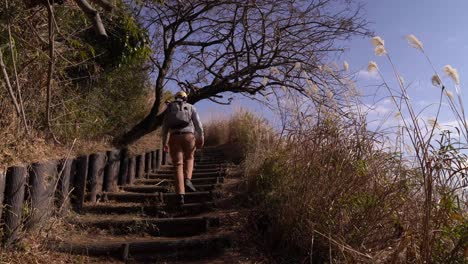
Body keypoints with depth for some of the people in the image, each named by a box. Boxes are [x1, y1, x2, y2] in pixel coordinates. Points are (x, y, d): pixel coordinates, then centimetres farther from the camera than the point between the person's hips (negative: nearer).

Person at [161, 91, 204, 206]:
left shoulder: (169, 108, 18)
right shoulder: (191, 107, 14)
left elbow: (165, 126, 11)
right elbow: (198, 123, 1)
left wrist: (164, 142, 12)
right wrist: (201, 138, -2)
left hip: (174, 137, 1)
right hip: (188, 136, 0)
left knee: (178, 166, 2)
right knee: (189, 158, 25)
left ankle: (180, 195, -8)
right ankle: (187, 180, 2)